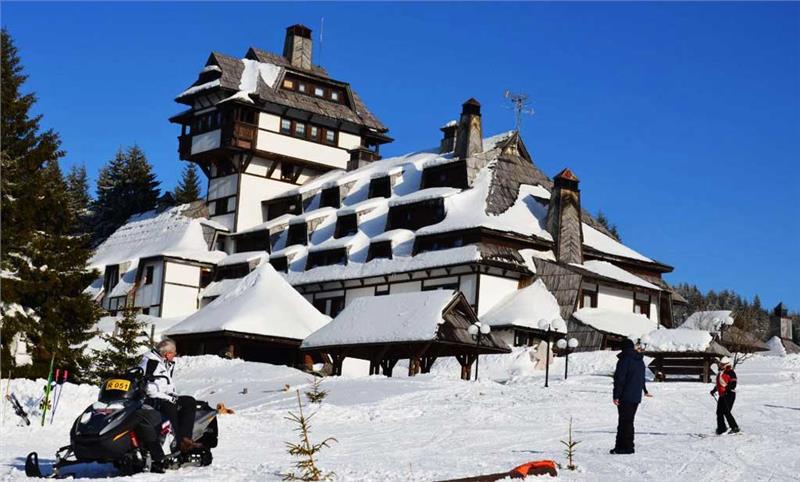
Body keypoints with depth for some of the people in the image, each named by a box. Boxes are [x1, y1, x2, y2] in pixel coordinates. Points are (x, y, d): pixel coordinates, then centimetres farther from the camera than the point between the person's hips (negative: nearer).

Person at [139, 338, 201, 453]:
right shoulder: (150, 362, -12)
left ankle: (185, 438, -21)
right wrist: (169, 398, -19)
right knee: (170, 407, -36)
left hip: (165, 398, 10)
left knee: (190, 401, -7)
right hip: (150, 400, -9)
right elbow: (147, 388, -19)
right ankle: (178, 443, -37)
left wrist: (173, 395, 9)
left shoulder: (168, 364, 17)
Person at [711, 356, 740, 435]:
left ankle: (735, 428, -6)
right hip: (722, 395, 9)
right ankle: (721, 429, 16)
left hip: (729, 395, -9)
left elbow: (733, 384, -18)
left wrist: (727, 390, -29)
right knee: (719, 412, 7)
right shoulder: (720, 372, 18)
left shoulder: (730, 372, -9)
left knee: (726, 412, -14)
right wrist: (714, 390, 27)